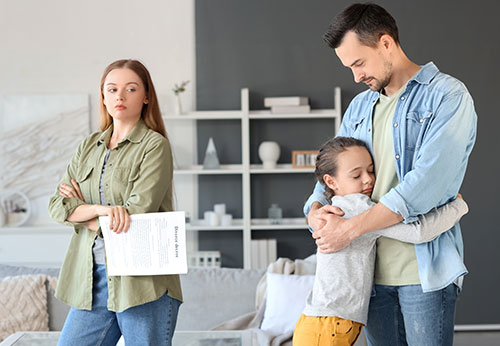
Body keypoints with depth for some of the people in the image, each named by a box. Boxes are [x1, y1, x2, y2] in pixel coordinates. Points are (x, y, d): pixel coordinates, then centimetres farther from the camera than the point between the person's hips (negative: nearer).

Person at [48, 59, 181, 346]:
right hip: (92, 279, 6)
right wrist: (100, 209, -16)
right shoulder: (89, 147, 14)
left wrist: (81, 210, -2)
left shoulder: (155, 145, -5)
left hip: (143, 281, -5)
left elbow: (137, 213, -15)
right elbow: (57, 206, 4)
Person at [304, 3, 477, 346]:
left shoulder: (448, 96, -7)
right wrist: (315, 210, -5)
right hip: (372, 269, 6)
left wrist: (350, 228, -19)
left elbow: (428, 181, -19)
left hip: (425, 269, -6)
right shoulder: (359, 107, 16)